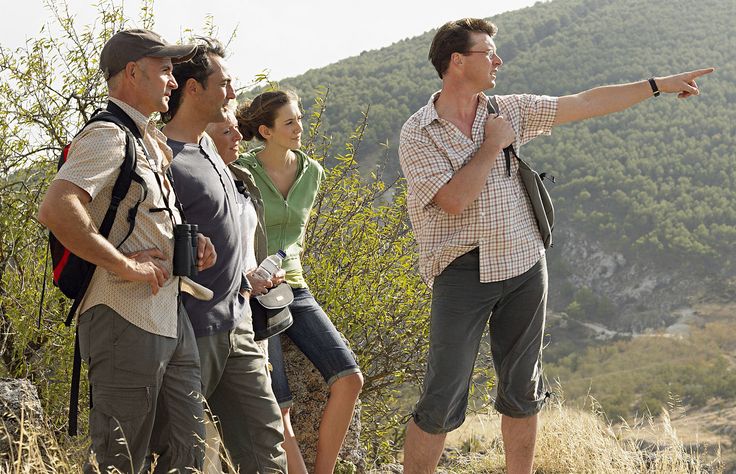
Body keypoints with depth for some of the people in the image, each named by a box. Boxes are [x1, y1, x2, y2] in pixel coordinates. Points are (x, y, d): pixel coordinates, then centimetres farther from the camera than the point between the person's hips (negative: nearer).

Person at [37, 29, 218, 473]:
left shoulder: (152, 141, 19)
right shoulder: (108, 137, -13)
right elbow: (55, 210, -29)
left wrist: (191, 241, 12)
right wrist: (126, 265, -23)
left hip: (171, 318, 10)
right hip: (126, 319, -10)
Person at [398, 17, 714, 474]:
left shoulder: (510, 111, 7)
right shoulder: (417, 134, -7)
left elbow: (586, 104, 11)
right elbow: (454, 200, -20)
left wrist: (659, 85, 12)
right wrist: (492, 145, -11)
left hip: (524, 266, 5)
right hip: (463, 271, -5)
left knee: (522, 392, 11)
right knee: (441, 402, -7)